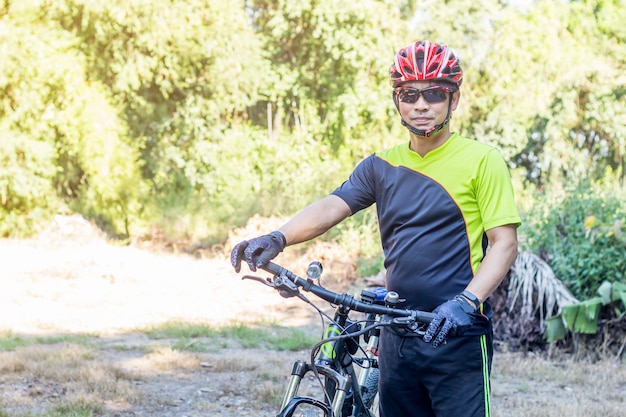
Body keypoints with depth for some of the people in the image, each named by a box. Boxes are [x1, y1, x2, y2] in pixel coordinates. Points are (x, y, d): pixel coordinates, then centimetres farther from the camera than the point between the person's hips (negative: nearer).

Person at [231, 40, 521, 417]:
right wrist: (277, 239, -23)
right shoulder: (381, 166, 9)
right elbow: (331, 207, -3)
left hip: (457, 335, -5)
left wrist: (467, 301, -23)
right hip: (397, 336, 5)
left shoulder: (482, 160, -3)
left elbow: (505, 243, -8)